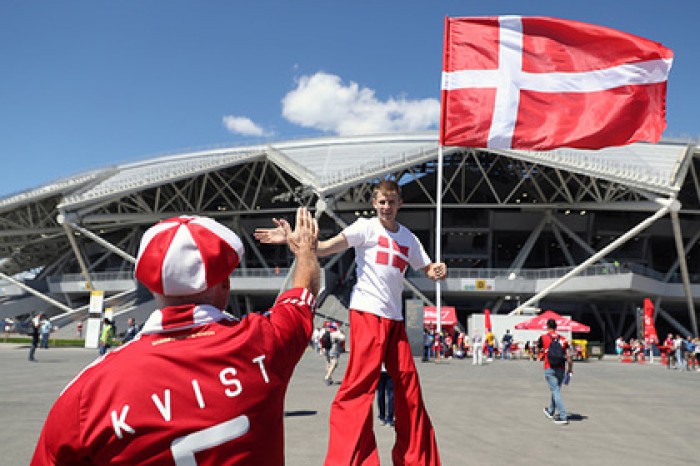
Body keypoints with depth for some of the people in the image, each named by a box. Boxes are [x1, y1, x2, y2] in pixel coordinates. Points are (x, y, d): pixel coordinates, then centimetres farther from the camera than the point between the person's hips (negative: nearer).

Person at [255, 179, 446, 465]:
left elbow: (427, 268, 23)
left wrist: (438, 271, -1)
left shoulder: (409, 238, 15)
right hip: (367, 312, -6)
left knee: (408, 384, 9)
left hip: (394, 317, 6)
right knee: (361, 383, -12)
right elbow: (325, 247, -10)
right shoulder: (366, 227, 0)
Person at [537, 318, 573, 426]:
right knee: (556, 390, 20)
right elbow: (568, 355, -1)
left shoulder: (543, 338, -4)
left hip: (549, 369, -4)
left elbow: (539, 350, 11)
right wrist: (570, 369, 6)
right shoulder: (563, 339, 3)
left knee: (556, 391, -5)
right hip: (561, 369, 4)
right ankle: (551, 411, 37)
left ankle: (563, 417, -12)